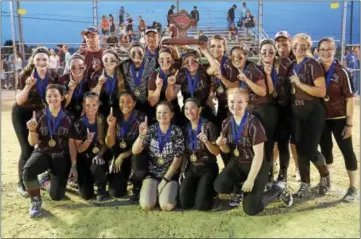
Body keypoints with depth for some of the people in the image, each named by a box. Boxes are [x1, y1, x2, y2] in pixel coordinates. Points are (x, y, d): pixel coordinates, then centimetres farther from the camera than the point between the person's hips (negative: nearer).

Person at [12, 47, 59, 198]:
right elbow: (19, 101, -19)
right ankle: (22, 184, 6)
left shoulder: (54, 76, -10)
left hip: (41, 113, 3)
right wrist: (28, 86, -34)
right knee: (27, 149, -8)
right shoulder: (25, 75, -18)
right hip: (22, 114, -3)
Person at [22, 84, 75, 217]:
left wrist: (74, 164, -5)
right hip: (42, 153, 0)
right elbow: (33, 143, -2)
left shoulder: (69, 118, -3)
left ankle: (47, 183, 32)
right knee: (27, 171, -34)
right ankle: (36, 201, -4)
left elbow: (71, 143, -1)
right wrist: (32, 130, -23)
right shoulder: (39, 116, -2)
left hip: (61, 156, 0)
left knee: (56, 196, -7)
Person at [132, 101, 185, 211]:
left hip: (170, 175, -1)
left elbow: (177, 159, -8)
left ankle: (170, 192, 13)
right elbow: (135, 151, -8)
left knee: (166, 206, -21)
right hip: (152, 174, 2)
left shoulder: (177, 132, -8)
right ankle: (150, 190, 16)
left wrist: (165, 180, -11)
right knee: (146, 205, -18)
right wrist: (142, 135, -25)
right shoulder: (151, 130, -1)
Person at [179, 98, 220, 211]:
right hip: (191, 168, 4)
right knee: (184, 203, -9)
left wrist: (206, 141, -30)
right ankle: (197, 189, 21)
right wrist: (182, 170, 10)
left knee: (201, 205, -15)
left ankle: (208, 190, 17)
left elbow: (217, 152, -13)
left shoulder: (208, 126, -12)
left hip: (207, 168, -4)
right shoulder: (185, 128, 4)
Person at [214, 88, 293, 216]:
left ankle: (278, 189, 16)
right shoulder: (227, 123, -3)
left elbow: (258, 155, -21)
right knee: (219, 186, -22)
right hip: (237, 163, 5)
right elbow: (227, 150, 6)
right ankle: (241, 185, 10)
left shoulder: (253, 124, -23)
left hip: (256, 165, -5)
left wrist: (250, 180, -20)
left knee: (250, 209, -9)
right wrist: (221, 144, -17)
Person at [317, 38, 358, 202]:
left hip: (339, 118, -3)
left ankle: (353, 188, 14)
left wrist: (349, 123, -12)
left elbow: (349, 98, -9)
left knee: (347, 151, 3)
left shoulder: (341, 72, -9)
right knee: (325, 149, 15)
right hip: (321, 118, 3)